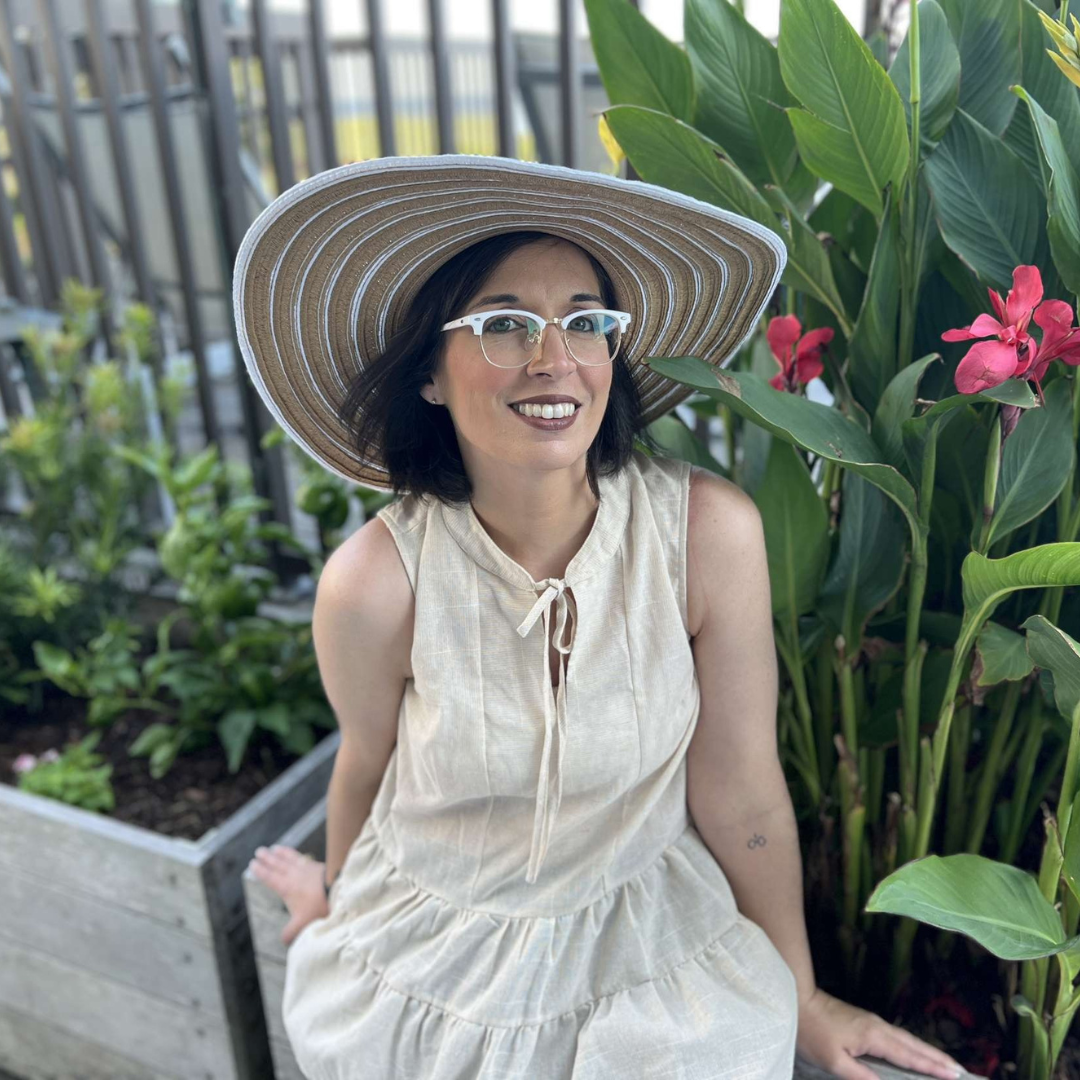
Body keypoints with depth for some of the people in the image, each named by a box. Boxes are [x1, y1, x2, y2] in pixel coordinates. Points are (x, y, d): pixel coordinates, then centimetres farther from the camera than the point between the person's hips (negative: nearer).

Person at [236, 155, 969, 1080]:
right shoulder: (374, 580, -23)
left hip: (651, 956, 0)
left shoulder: (710, 533, -24)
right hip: (424, 962, 1)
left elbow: (742, 800, -12)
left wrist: (803, 1001, 2)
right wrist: (335, 899, 16)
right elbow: (368, 766, -3)